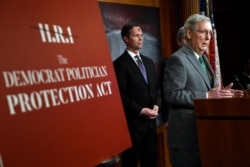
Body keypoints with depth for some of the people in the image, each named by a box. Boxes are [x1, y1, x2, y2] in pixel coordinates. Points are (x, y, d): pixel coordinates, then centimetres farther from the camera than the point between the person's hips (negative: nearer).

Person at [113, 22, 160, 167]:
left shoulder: (149, 61, 14)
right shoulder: (120, 63, -9)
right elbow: (121, 94, -15)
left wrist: (156, 104, -1)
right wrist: (140, 110, -17)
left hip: (150, 120, 7)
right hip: (133, 121, -7)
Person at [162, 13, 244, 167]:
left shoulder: (202, 57, 16)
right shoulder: (178, 59, -14)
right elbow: (172, 94, -22)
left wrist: (220, 93, 0)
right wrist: (207, 96, -23)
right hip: (187, 134, -9)